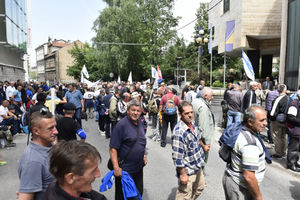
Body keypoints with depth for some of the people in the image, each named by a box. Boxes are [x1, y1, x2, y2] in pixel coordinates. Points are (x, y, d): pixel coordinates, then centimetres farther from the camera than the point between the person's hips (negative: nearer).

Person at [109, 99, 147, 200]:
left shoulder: (140, 123, 4)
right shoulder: (121, 124, -19)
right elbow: (113, 148, -20)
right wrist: (116, 168, -24)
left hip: (139, 168, 7)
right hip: (124, 169, -7)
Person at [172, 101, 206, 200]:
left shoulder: (193, 124, -3)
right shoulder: (179, 132, -30)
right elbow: (177, 156, -27)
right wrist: (183, 174, -20)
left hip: (198, 166, 9)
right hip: (187, 171, -8)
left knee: (199, 188, 29)